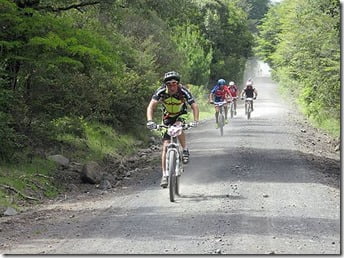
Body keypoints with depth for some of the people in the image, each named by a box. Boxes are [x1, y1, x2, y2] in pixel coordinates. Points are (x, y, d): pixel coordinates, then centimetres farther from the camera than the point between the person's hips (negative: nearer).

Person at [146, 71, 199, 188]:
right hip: (167, 117, 1)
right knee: (165, 146, -9)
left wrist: (195, 121, -47)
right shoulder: (161, 91, -25)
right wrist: (150, 121, -48)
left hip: (181, 115, -1)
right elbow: (151, 106, -32)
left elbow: (194, 106, -30)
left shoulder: (183, 91, -28)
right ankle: (165, 175, -5)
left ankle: (185, 150, -14)